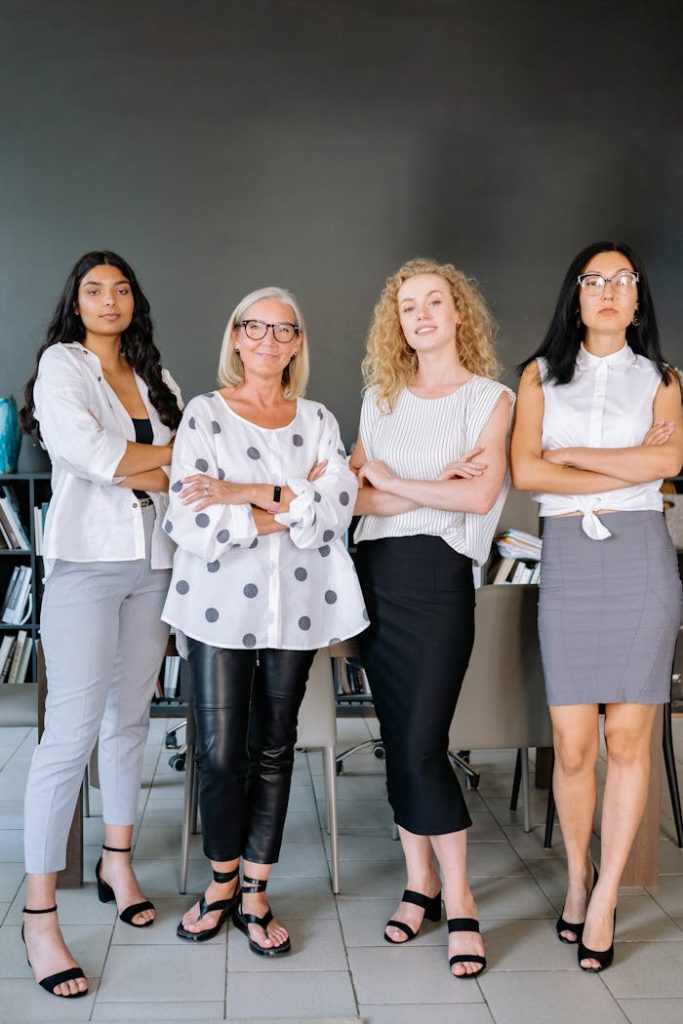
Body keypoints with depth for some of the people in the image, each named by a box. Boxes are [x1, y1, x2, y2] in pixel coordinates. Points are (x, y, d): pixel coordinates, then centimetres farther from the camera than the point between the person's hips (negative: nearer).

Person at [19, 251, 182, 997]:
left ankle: (117, 864, 28)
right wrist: (173, 454, -2)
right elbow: (88, 453, -15)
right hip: (87, 561, -5)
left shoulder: (154, 378, 16)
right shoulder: (62, 364, 2)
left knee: (130, 717, 12)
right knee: (71, 732, -9)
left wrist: (130, 470, -10)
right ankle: (39, 916, -1)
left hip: (153, 562, 6)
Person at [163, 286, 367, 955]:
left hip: (294, 607, 3)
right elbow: (191, 525, -13)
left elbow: (338, 509, -8)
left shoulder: (317, 419, 9)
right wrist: (294, 505, -11)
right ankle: (222, 881, 23)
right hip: (220, 606, -2)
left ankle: (255, 894, 22)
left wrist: (248, 495, -16)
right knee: (220, 752, -1)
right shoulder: (205, 415, 0)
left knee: (274, 749, 9)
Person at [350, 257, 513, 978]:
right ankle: (419, 882, 20)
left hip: (438, 575, -4)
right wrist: (433, 486, -8)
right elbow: (352, 493, 3)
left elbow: (481, 494, -13)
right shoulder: (380, 398, 13)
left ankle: (457, 900, 5)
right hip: (375, 573, 5)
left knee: (423, 746, -8)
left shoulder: (489, 397, 2)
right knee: (396, 739, 8)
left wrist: (391, 481, -4)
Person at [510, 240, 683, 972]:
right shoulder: (541, 374, 11)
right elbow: (524, 473, -4)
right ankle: (577, 876, 24)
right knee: (572, 745, 1)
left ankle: (605, 900, 14)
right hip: (567, 560, 0)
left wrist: (569, 454, -7)